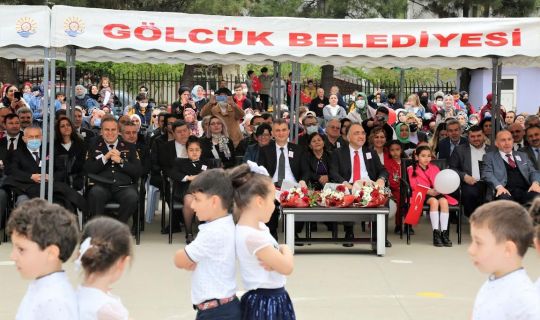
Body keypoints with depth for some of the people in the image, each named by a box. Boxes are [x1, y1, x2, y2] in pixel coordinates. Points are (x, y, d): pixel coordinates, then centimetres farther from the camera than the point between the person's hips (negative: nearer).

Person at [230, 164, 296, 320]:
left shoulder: (258, 227, 5)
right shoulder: (252, 236, -24)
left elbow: (281, 262, 9)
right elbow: (287, 267, -21)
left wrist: (274, 260, -13)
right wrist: (286, 250, -2)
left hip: (273, 300, 9)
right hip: (265, 303, -9)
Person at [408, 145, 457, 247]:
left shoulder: (435, 168, 23)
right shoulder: (412, 169, 9)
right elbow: (414, 186, -4)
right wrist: (429, 191, -18)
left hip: (436, 193, 4)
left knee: (444, 201, -31)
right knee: (434, 201, -36)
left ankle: (444, 232, -35)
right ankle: (436, 233, -39)